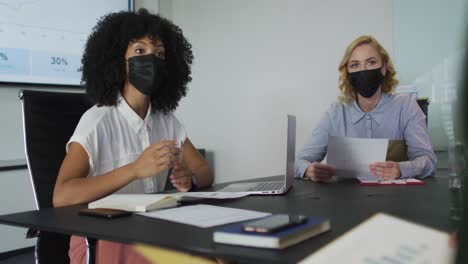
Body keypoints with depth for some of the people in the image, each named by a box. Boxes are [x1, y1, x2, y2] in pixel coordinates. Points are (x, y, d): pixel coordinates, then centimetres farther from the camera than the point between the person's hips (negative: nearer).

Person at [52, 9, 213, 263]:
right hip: (101, 240, -6)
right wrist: (136, 169, -33)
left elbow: (205, 173, 8)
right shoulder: (97, 120, -12)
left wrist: (189, 179, -16)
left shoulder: (166, 121, 7)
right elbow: (61, 197, -23)